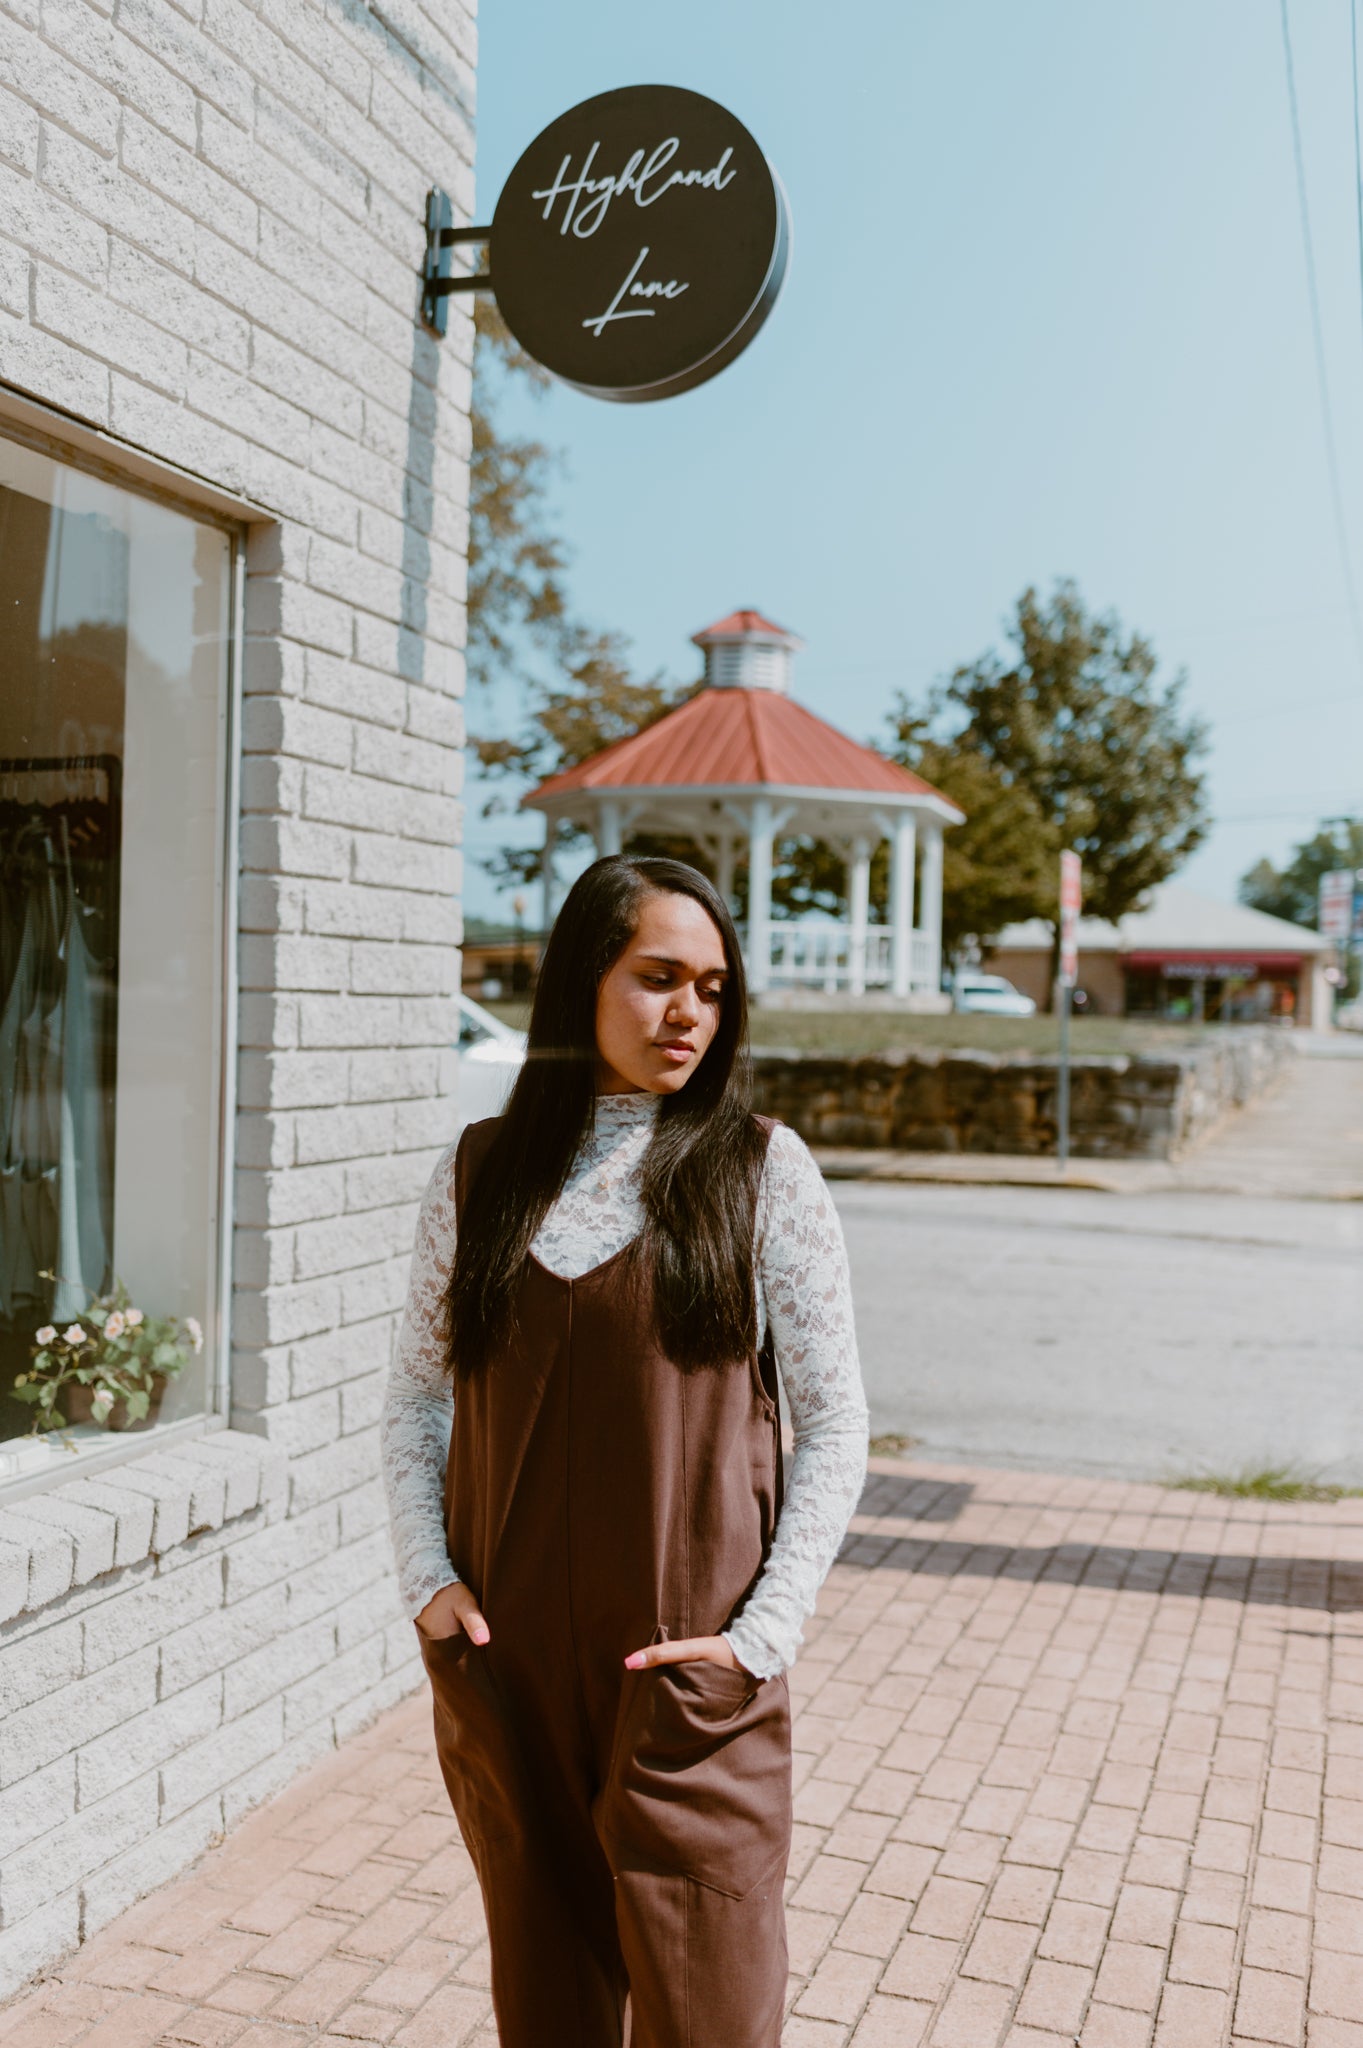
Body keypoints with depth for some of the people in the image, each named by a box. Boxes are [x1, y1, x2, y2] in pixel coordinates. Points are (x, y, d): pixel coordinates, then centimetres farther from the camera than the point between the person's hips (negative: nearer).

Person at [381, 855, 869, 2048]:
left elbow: (833, 1420, -3)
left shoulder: (760, 1168, -4)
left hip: (687, 1672, -2)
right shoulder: (481, 1171, 3)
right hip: (502, 1657, 3)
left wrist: (767, 1632, -9)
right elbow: (417, 1392, 9)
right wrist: (428, 1581, -2)